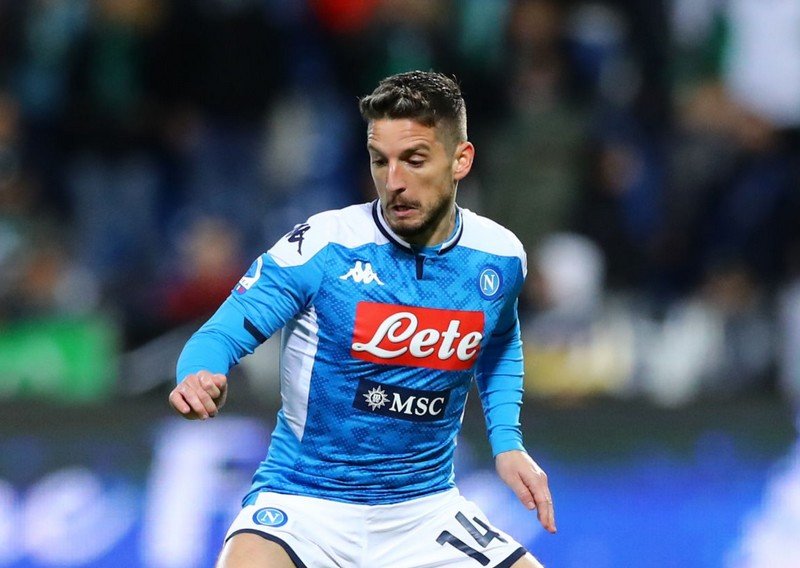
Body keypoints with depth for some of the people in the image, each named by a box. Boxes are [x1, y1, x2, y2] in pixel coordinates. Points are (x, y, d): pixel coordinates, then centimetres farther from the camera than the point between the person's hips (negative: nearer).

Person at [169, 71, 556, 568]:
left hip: (425, 509, 5)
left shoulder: (500, 259, 2)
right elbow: (221, 337, -12)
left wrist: (506, 441, 11)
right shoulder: (322, 247, -12)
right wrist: (201, 377, -34)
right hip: (305, 503, -4)